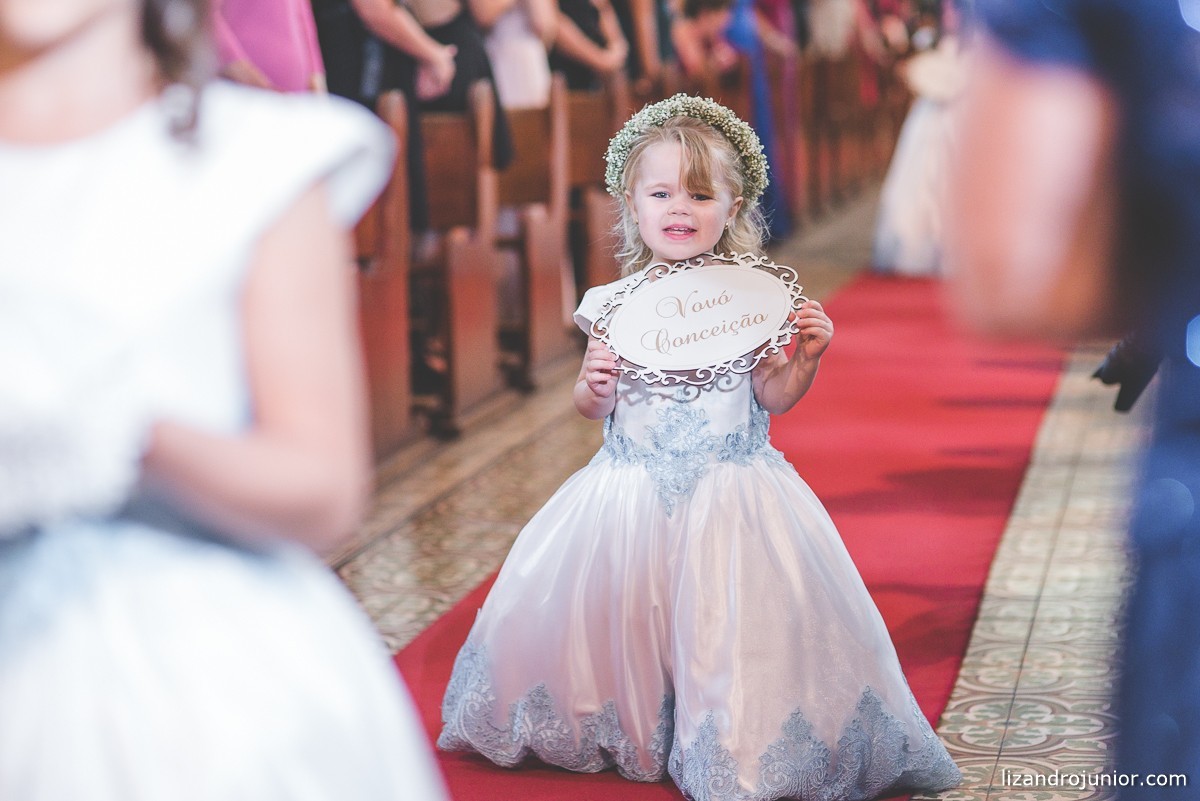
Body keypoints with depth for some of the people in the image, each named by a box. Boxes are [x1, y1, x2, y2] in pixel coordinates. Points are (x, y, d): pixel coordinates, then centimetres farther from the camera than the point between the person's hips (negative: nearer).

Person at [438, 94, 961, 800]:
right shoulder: (616, 304, -1)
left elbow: (773, 398, 2)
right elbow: (592, 408, 6)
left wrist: (807, 357, -15)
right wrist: (595, 387, -16)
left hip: (731, 492, -1)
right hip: (633, 490, 1)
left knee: (734, 628, -8)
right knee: (611, 614, 2)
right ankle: (620, 728, 25)